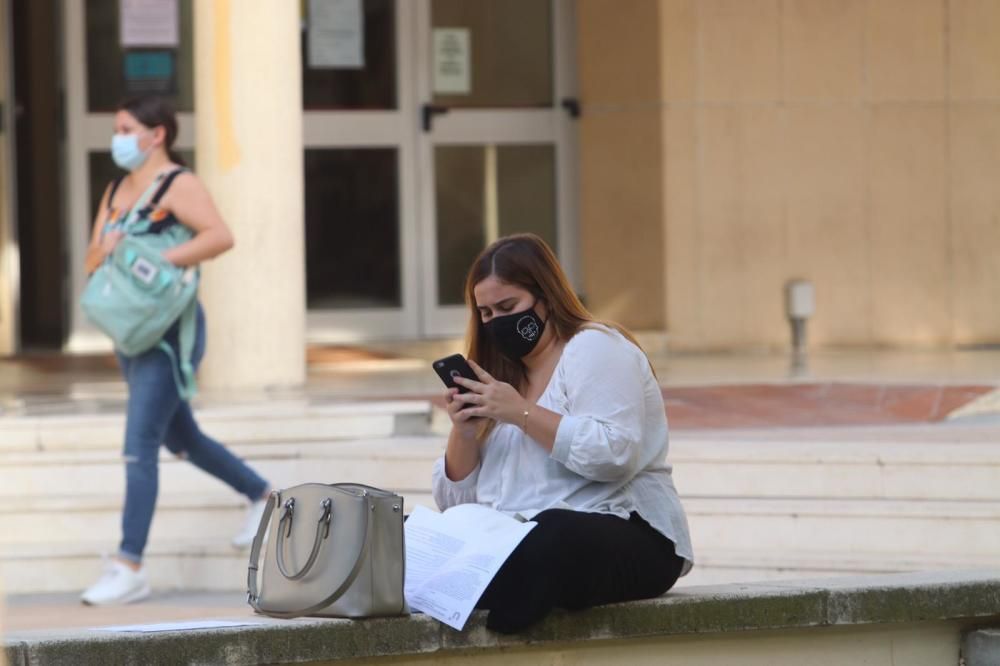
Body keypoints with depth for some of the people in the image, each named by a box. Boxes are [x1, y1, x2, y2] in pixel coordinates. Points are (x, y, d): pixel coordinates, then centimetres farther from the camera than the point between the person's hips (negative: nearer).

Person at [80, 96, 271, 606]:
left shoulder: (178, 185, -11)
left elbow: (220, 236, -27)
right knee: (179, 438, 20)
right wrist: (105, 249, -10)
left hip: (169, 330, -9)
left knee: (139, 445, -14)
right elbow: (91, 262, 13)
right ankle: (262, 496, 40)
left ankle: (130, 568, -14)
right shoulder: (116, 191, 13)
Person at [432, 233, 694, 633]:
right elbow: (457, 502, 20)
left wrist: (522, 413, -15)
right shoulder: (504, 376, 23)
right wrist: (463, 434, 2)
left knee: (547, 542, -42)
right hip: (518, 541, 7)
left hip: (627, 540, -7)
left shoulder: (595, 347, 2)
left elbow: (615, 455, -16)